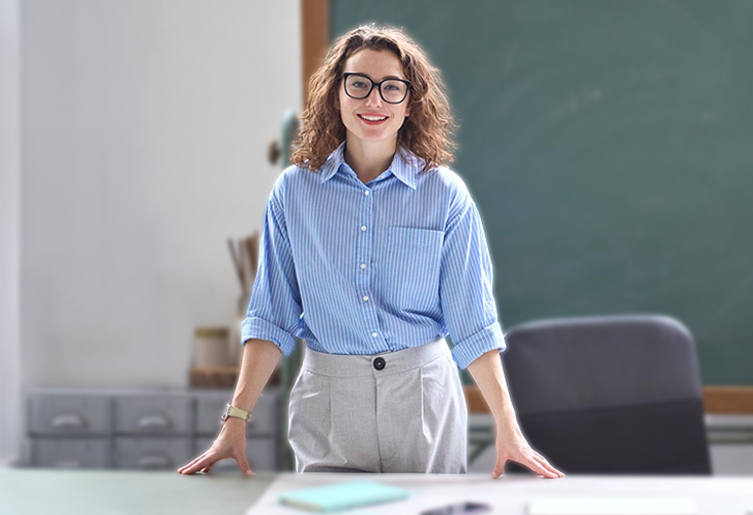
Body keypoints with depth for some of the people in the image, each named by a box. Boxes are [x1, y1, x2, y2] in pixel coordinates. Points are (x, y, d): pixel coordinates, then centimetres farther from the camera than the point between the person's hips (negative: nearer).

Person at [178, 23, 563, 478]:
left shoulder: (445, 193, -2)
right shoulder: (294, 191, 2)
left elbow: (473, 322, -2)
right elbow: (272, 317, 3)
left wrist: (508, 429, -8)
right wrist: (237, 420, -4)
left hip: (422, 391, 0)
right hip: (327, 396, 1)